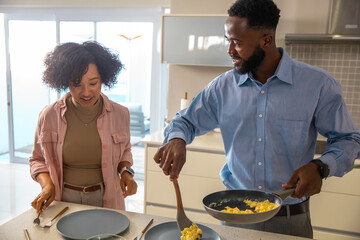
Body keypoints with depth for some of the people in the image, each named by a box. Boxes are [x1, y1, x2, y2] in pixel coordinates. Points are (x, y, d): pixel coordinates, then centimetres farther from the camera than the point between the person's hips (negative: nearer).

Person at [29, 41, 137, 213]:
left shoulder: (120, 114, -1)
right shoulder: (49, 115, -2)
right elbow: (38, 159, 11)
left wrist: (126, 171, -3)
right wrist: (47, 184, -6)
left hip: (106, 200, 0)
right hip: (63, 201, 0)